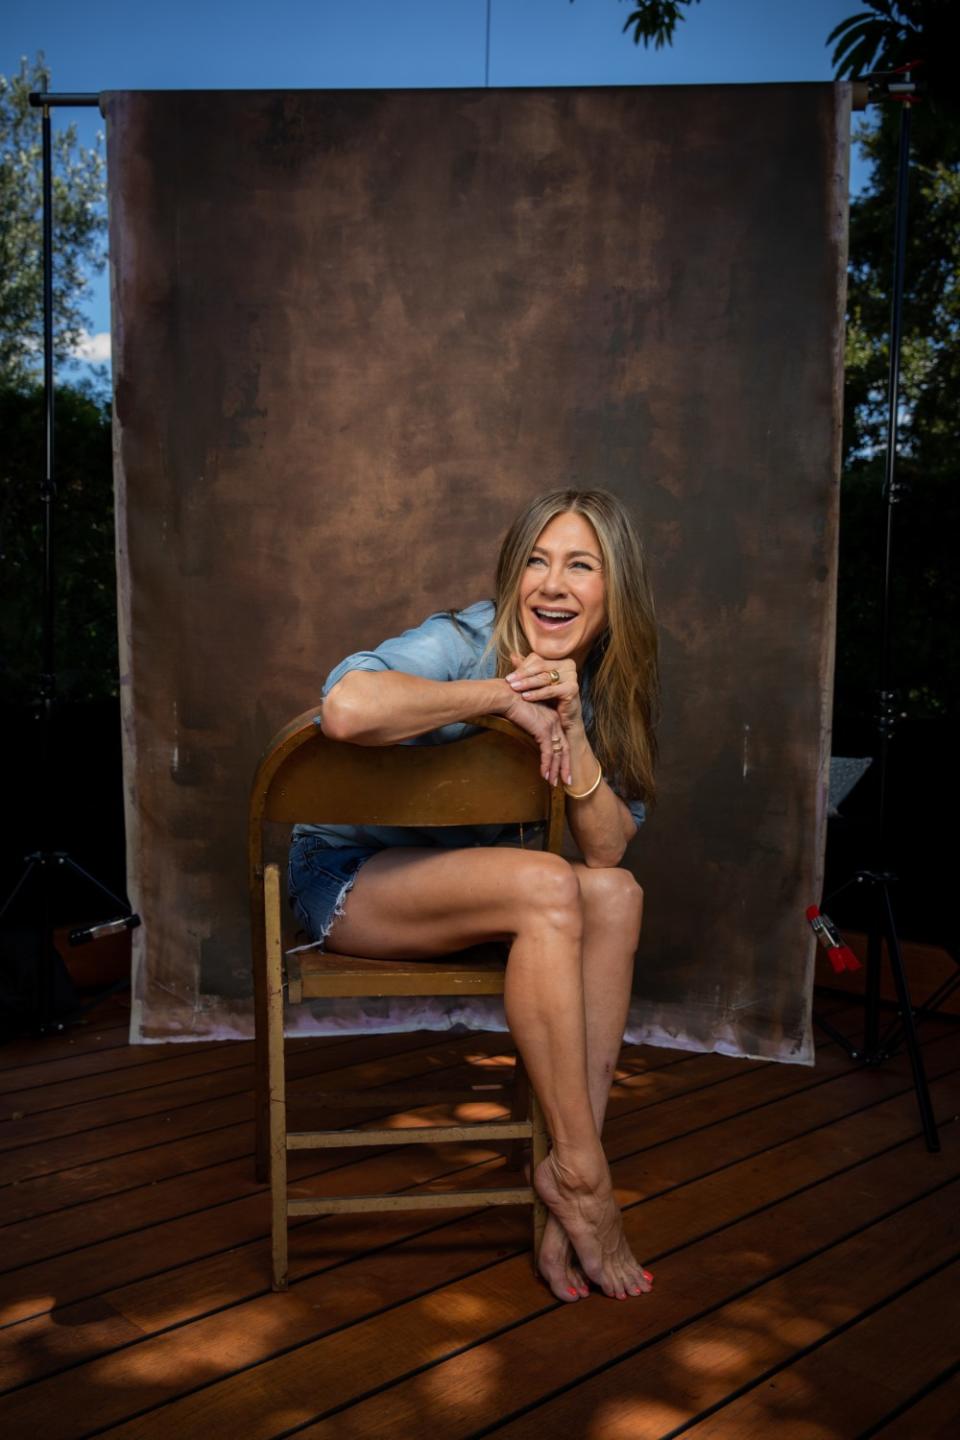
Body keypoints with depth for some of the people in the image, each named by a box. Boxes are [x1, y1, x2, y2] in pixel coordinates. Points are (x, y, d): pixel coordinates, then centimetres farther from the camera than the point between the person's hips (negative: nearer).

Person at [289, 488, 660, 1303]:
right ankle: (580, 1173, -20)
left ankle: (567, 1175, -19)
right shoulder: (465, 643, -20)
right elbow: (347, 707, -43)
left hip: (458, 883, 6)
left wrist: (570, 726, -24)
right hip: (348, 876, -6)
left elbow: (608, 847, -10)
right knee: (546, 887, -30)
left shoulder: (597, 686, -1)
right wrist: (503, 698, -32)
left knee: (617, 895, -20)